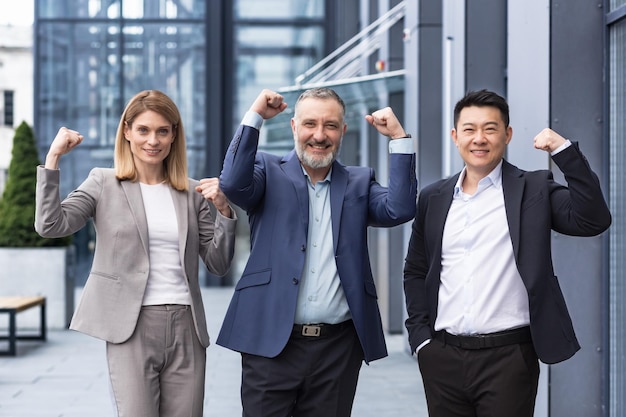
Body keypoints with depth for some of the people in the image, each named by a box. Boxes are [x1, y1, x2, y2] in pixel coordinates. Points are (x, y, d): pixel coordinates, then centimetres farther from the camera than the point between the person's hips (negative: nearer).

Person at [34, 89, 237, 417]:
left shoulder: (192, 193, 11)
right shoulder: (103, 183, 5)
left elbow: (219, 265, 10)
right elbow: (50, 225, -9)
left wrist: (223, 211, -4)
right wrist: (53, 158, -10)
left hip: (186, 326, 3)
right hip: (131, 327, -3)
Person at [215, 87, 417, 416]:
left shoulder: (359, 182, 12)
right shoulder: (269, 171, 5)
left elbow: (400, 210, -5)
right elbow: (233, 184, -14)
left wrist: (398, 137, -7)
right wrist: (255, 116, -14)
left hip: (339, 345, 2)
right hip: (271, 342, -2)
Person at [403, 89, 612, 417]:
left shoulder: (533, 190, 1)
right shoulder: (433, 198, 10)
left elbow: (593, 220, -14)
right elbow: (415, 272, 16)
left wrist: (564, 150, -16)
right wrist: (420, 336, 6)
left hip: (508, 356, -3)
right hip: (442, 357, 3)